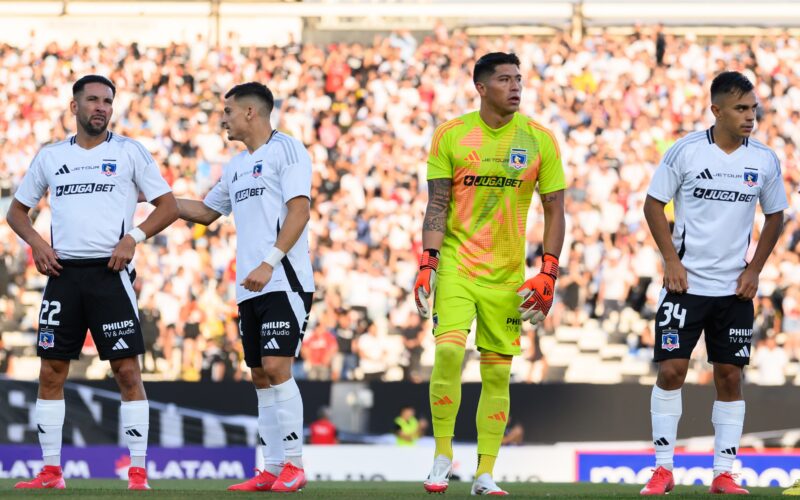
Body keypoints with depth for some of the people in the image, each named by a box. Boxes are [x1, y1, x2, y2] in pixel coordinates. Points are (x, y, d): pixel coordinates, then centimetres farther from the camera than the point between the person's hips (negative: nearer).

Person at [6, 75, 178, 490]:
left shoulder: (129, 152, 4)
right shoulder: (50, 157, 12)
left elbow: (168, 206, 4)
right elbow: (17, 210, 20)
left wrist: (133, 237, -11)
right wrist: (36, 243, 1)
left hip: (109, 271, -3)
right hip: (63, 272, 3)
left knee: (127, 370, -6)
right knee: (51, 371, 2)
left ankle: (138, 471, -3)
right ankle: (51, 470, 9)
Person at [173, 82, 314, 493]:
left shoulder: (286, 150, -5)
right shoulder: (236, 166, 20)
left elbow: (299, 210, -14)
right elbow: (206, 211, 32)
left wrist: (269, 263, -22)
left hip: (284, 281, -8)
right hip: (249, 289, 8)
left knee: (276, 367, -14)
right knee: (260, 376, 6)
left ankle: (293, 465, -9)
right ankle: (272, 470, 7)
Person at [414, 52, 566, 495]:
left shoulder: (540, 139, 2)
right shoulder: (450, 135, -1)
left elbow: (554, 210, 5)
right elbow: (437, 205, 0)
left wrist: (548, 272, -3)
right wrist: (427, 263, -10)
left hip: (507, 272, 2)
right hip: (456, 261, -2)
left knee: (497, 372, 2)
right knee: (449, 350, -20)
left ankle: (485, 475, 9)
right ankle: (442, 456, -4)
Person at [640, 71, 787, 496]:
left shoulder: (765, 160, 1)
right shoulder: (685, 151, -7)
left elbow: (775, 216, 13)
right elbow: (653, 205, 0)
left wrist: (755, 269, 3)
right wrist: (671, 261, -7)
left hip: (735, 287, 3)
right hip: (686, 282, -2)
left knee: (730, 375, 3)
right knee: (671, 369, -6)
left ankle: (724, 473, 8)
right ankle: (663, 468, 2)